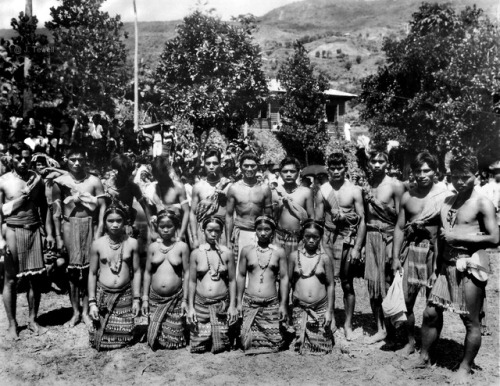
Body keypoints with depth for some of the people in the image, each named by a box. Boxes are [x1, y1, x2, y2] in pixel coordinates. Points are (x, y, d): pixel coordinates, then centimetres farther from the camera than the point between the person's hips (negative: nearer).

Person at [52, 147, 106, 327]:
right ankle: (75, 312, 16)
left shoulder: (94, 181, 1)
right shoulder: (60, 182, 2)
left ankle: (85, 312, 15)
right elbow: (56, 211, 3)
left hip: (90, 226, 0)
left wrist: (99, 232, -7)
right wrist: (58, 236, -1)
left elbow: (102, 207, 0)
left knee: (88, 269, 3)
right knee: (73, 270, 4)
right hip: (69, 227, 0)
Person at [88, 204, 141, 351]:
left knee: (123, 339, 3)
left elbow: (136, 271, 2)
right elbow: (92, 274, 2)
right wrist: (92, 302, -1)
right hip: (103, 295, 0)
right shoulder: (97, 244, -3)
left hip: (125, 295, 0)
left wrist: (136, 299, 1)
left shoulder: (132, 243, -2)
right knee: (101, 340, 5)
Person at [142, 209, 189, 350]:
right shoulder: (153, 247, 3)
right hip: (155, 298, 2)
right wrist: (145, 298, 6)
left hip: (175, 298, -2)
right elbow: (147, 272, 8)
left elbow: (186, 273, -2)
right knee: (155, 336, 7)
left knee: (173, 339, 2)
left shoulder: (182, 246, -3)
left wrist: (185, 299, -5)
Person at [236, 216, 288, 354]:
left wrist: (283, 304, -1)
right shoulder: (246, 250, 5)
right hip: (249, 303, 1)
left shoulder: (279, 252, 3)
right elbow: (241, 276, 9)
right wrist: (239, 302, 7)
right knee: (249, 344, 3)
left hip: (271, 305, -1)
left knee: (272, 343, -2)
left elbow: (284, 278, 4)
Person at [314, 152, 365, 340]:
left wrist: (357, 248, -8)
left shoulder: (354, 190, 0)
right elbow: (317, 220, 5)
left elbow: (362, 221, -2)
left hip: (348, 239, -1)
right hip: (328, 238, 1)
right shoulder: (322, 190, 4)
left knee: (347, 283, 5)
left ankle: (348, 324, 16)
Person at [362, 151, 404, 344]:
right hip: (370, 237, 4)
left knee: (389, 284, -3)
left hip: (389, 237, -4)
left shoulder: (395, 185, -4)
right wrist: (362, 244, 12)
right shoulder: (366, 187, 11)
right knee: (373, 285, 5)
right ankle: (380, 329, 16)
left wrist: (382, 205, -18)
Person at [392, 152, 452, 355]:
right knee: (405, 300, 4)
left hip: (434, 251, -3)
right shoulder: (407, 196, 6)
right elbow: (399, 228, 10)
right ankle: (410, 341, 23)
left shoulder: (445, 196, -6)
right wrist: (395, 257, 5)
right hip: (411, 250, 3)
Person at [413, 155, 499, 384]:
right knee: (431, 312, 6)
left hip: (470, 266, -6)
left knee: (471, 320, 5)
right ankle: (424, 357, 22)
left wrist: (459, 237, -13)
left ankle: (465, 368, 20)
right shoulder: (448, 201, 12)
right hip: (447, 265, 6)